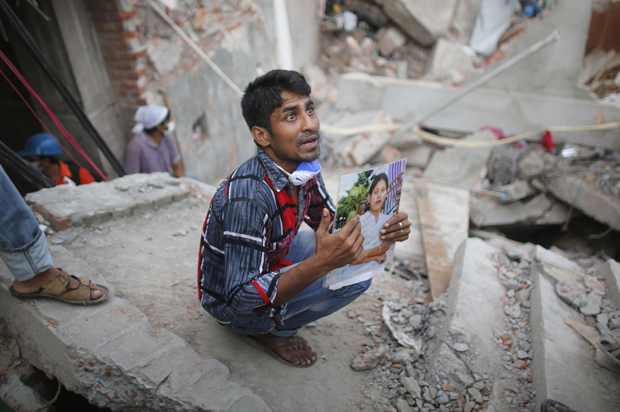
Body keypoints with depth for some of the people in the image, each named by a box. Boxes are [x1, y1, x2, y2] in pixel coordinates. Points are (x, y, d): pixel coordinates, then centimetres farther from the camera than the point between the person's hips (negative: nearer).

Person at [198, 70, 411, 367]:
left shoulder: (303, 168, -11)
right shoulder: (248, 196, -35)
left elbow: (333, 226, 1)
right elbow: (241, 299, -34)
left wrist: (382, 229, -19)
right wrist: (321, 263, -45)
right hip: (232, 304, -7)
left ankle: (276, 323, 9)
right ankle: (268, 331, 0)